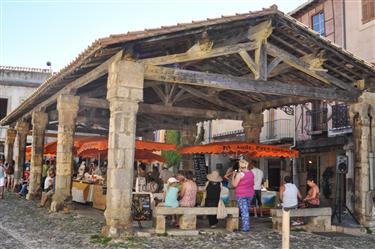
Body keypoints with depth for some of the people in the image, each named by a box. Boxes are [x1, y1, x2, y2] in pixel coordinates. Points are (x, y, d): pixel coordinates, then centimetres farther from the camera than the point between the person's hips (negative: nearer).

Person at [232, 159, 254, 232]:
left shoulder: (240, 174, -17)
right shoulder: (251, 173, 4)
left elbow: (235, 184, -13)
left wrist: (233, 176, -2)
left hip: (241, 195, -6)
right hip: (250, 194, 6)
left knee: (244, 211, -2)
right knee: (246, 210, 17)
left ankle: (245, 228, 0)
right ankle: (247, 227, 21)